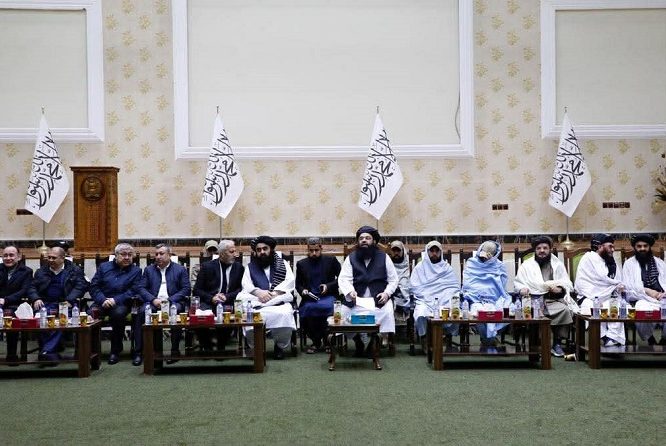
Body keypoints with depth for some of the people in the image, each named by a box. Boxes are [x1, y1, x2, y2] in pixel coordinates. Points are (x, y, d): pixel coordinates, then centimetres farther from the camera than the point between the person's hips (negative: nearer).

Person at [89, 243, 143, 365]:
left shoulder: (136, 271, 8)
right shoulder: (104, 267, 14)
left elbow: (134, 291, -4)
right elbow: (93, 286, 6)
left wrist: (115, 300, -17)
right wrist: (103, 300, -13)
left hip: (121, 304, -2)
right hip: (102, 303, 2)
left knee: (118, 313, -36)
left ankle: (116, 350, -18)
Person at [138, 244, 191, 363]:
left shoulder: (181, 269, 12)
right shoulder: (148, 269, 20)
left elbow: (186, 289, 2)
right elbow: (141, 288, 10)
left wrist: (169, 300, -11)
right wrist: (153, 300, -9)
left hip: (173, 302, -2)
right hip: (153, 302, 2)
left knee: (175, 310, -37)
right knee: (142, 311, -32)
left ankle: (175, 350, -25)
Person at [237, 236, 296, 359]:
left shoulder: (282, 264, 18)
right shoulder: (250, 267, 22)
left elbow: (289, 281, 3)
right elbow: (246, 285, 8)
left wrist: (274, 293, -13)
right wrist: (258, 292, -14)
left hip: (279, 300, -1)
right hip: (257, 302, 1)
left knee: (284, 314, -36)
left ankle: (280, 346, -10)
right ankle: (256, 347, -9)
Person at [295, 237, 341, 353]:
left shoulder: (331, 260, 9)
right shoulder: (301, 264, 15)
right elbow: (298, 285, 18)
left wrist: (328, 286, -7)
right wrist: (303, 291, -4)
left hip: (327, 296, -2)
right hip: (309, 298, 2)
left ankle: (318, 342, -12)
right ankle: (317, 341, -9)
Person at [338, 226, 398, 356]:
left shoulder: (384, 257, 9)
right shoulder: (351, 258, 9)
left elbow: (393, 280, 10)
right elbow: (343, 279, -1)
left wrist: (386, 293, -8)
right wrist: (350, 291, -21)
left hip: (378, 298, -1)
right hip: (356, 298, 1)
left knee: (387, 311, -29)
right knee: (345, 310, -25)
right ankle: (358, 341, -2)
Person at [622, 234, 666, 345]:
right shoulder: (629, 263, 11)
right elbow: (628, 287, 1)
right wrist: (647, 291, -12)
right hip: (642, 299, -3)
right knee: (643, 311, -38)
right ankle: (651, 340, -9)